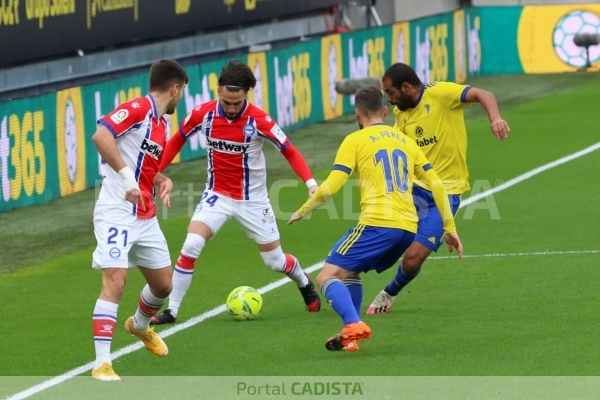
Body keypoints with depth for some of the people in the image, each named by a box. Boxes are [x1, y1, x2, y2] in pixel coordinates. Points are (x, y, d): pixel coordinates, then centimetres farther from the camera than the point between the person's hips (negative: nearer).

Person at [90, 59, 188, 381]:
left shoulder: (161, 125, 15)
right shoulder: (138, 108, -12)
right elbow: (100, 136, -27)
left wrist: (162, 181, 6)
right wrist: (126, 177, -29)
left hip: (146, 217, 9)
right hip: (117, 213, -9)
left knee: (163, 283, 17)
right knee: (115, 281, -18)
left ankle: (140, 325, 49)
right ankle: (102, 364, -19)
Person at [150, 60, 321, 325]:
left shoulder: (259, 120, -21)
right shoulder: (203, 114, -14)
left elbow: (289, 151, -13)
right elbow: (177, 141, 4)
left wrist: (310, 182, -26)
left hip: (252, 199, -1)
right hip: (217, 195, 1)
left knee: (275, 261, 9)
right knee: (190, 247, -19)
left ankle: (305, 284, 43)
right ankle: (171, 310, -9)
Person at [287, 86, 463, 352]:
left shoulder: (355, 140, 4)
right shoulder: (405, 141, 21)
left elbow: (331, 186, -5)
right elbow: (436, 184, 19)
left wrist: (303, 211, 10)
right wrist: (450, 228, 24)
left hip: (377, 225, -6)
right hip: (408, 229, 6)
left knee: (327, 277, -3)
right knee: (349, 272, 26)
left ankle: (354, 325, -28)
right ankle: (349, 336, 13)